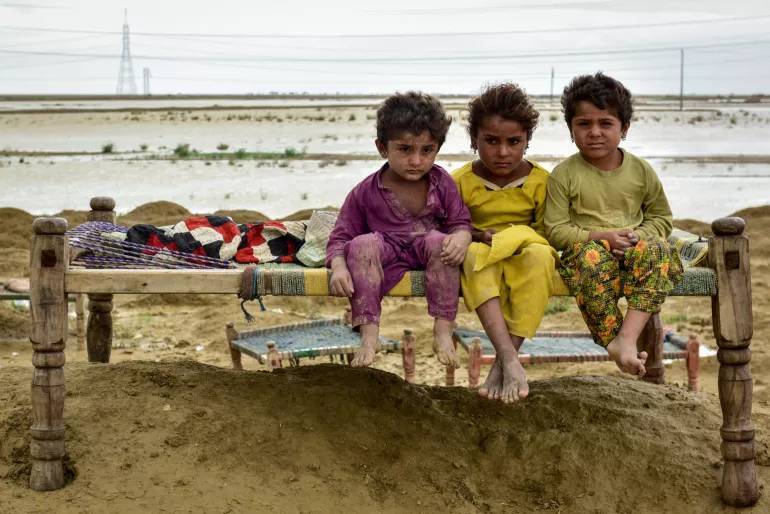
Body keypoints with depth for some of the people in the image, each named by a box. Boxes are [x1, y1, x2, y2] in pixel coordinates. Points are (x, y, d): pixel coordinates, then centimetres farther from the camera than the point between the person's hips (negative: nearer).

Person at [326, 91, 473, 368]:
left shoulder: (442, 184, -2)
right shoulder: (366, 192, -7)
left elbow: (460, 222, 2)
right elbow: (341, 236, -4)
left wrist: (460, 238, -25)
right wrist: (339, 266, -26)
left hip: (426, 251, 1)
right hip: (387, 253, -1)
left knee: (438, 241, -32)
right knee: (363, 244, -31)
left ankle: (443, 330, -29)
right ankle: (369, 332, -32)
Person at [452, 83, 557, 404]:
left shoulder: (540, 180, 1)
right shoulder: (461, 181, 0)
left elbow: (547, 229, 5)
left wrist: (516, 235, -14)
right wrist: (479, 236, -16)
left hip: (524, 252, 1)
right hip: (482, 257, 0)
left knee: (539, 256, -37)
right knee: (474, 256, -38)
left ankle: (502, 364, -36)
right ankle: (508, 356, -48)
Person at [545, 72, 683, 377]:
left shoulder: (641, 170, 9)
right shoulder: (564, 174, 2)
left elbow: (662, 217, 16)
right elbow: (556, 230, -2)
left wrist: (640, 235, -7)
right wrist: (599, 236, -16)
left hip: (634, 251, 2)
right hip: (588, 248, -2)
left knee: (656, 249, -33)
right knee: (589, 257, -38)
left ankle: (627, 336, -39)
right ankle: (611, 340, -32)